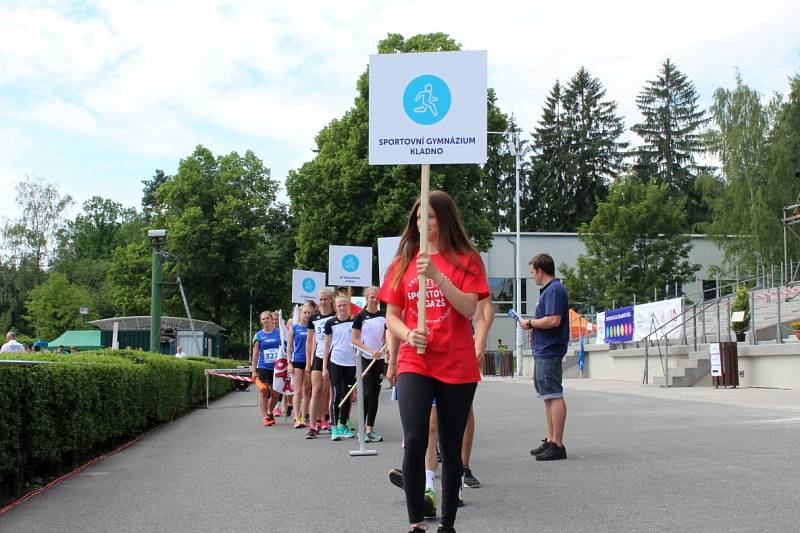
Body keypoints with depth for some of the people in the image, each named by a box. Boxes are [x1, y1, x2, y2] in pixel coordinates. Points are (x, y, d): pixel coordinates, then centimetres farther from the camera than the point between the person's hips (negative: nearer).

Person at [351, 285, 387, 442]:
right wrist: (370, 351, -15)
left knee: (375, 394, 5)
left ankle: (370, 428, 11)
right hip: (364, 359, -4)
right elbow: (354, 339, -7)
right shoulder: (361, 316, -5)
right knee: (367, 392, -10)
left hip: (379, 359, 4)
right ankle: (361, 427, 0)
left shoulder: (384, 316, 8)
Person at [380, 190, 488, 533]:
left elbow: (469, 309, -11)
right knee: (415, 440, -18)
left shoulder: (466, 259, 3)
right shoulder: (403, 261, 10)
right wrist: (408, 334, -11)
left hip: (457, 367, -1)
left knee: (450, 448, 7)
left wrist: (436, 274, -20)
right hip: (414, 363, 1)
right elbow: (391, 316, 10)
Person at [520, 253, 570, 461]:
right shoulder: (547, 290, 17)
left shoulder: (555, 290, -15)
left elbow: (553, 320, -24)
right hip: (542, 351, 11)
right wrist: (532, 325, 10)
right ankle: (550, 440, 23)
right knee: (548, 396, 15)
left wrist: (530, 323, -11)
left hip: (549, 352, -11)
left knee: (554, 396, -9)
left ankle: (557, 445, -7)